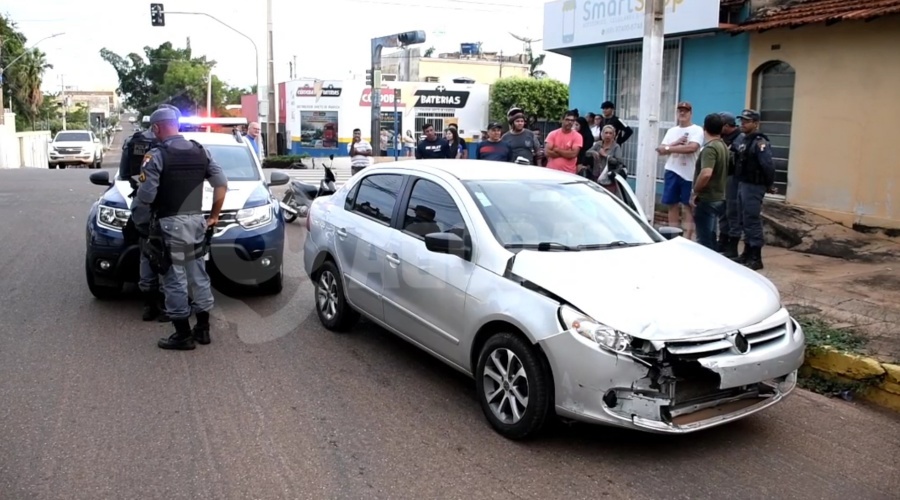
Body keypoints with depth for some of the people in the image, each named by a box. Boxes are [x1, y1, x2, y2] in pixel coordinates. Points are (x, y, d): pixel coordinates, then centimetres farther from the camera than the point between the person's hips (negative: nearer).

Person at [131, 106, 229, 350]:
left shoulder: (156, 155, -10)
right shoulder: (201, 151, 9)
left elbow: (145, 195, -16)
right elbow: (222, 184, 8)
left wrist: (139, 220, -1)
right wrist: (214, 215, 14)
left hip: (171, 223, -6)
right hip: (196, 220, 6)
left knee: (175, 279, 1)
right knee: (198, 275, 14)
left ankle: (183, 335, 7)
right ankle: (203, 328, 22)